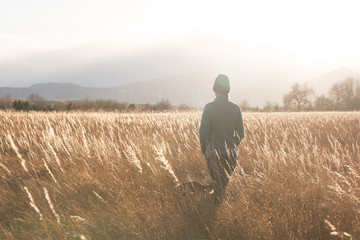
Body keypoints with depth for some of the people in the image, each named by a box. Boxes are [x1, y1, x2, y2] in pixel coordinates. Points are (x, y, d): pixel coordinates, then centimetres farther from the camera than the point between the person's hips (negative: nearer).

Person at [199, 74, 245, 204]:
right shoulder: (235, 108, -2)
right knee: (225, 180, 15)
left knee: (216, 181, 12)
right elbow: (241, 134, 4)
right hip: (231, 153, 2)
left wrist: (204, 151, 3)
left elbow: (203, 132, -11)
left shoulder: (209, 107, -10)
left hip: (214, 153, -2)